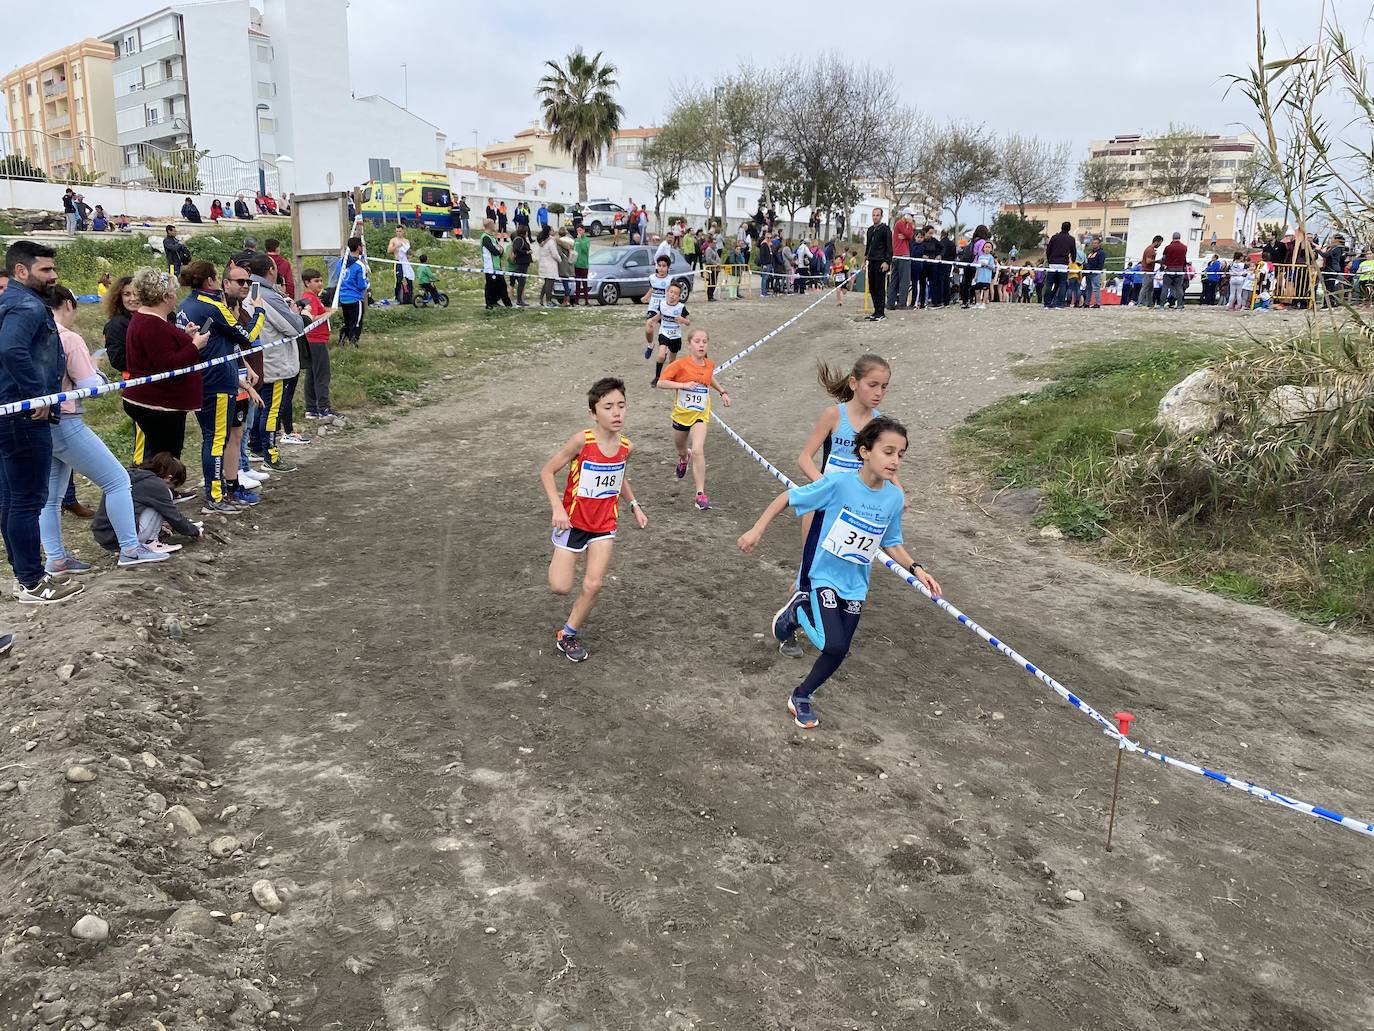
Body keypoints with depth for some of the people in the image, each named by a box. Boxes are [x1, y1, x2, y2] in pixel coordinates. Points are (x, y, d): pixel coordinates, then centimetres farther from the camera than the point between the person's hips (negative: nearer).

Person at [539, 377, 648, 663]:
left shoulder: (625, 446, -6)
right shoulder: (581, 441, -22)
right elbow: (546, 472, -14)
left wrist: (634, 505, 6)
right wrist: (557, 507, -25)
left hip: (604, 524, 3)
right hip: (573, 521, -3)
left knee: (593, 586, -5)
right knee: (560, 588, 0)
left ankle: (568, 634, 18)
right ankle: (559, 563, 36)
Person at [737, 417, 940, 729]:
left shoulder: (894, 498, -6)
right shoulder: (838, 484, -22)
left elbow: (890, 543, 9)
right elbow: (788, 497, -11)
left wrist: (916, 569, -3)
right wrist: (757, 530, -12)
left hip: (855, 585, 5)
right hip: (823, 576, -5)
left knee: (838, 651, 7)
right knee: (835, 645, -20)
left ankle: (802, 697, 33)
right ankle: (800, 612, 10)